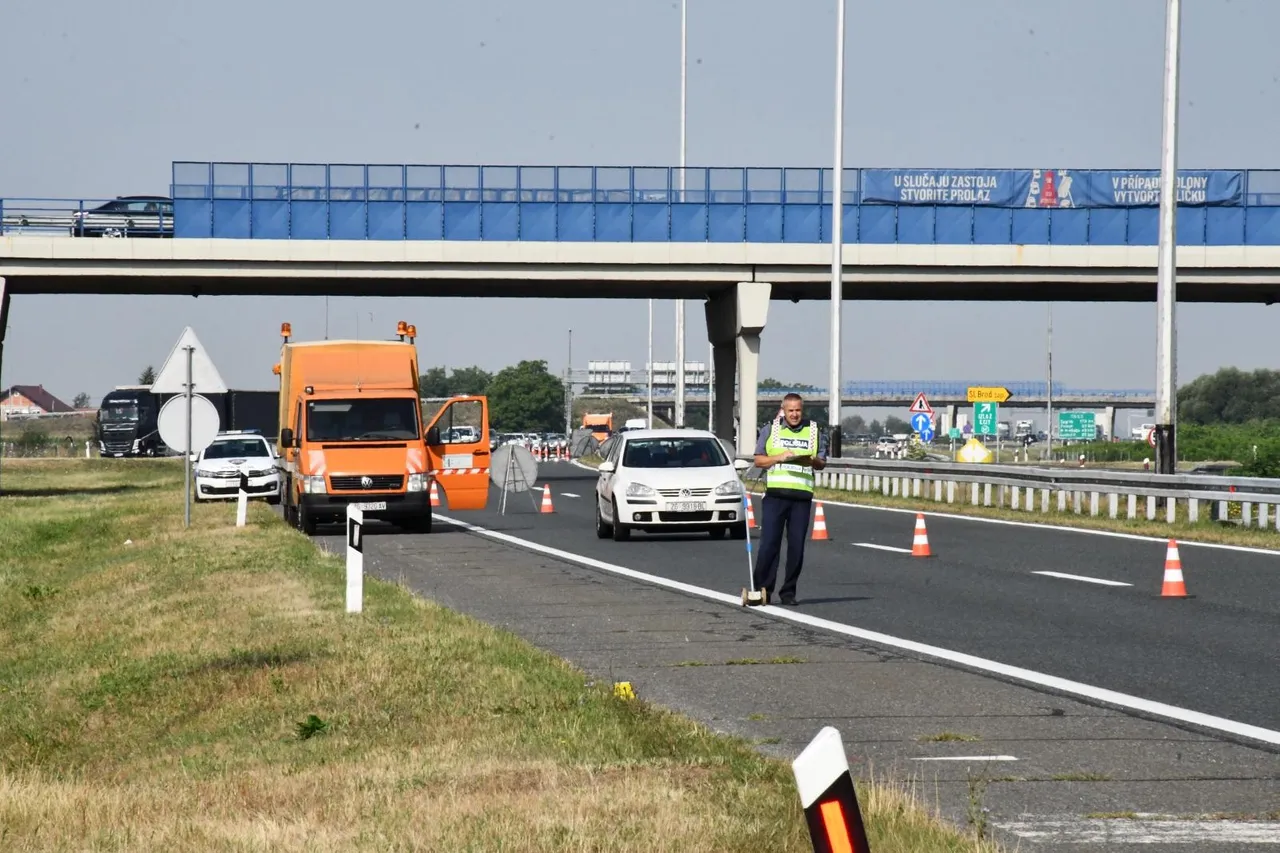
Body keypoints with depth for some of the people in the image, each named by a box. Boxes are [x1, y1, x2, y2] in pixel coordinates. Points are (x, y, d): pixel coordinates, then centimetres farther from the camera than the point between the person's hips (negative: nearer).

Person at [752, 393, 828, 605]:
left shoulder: (814, 431, 13)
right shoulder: (770, 429, 9)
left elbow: (822, 463, 15)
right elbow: (759, 460, 6)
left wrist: (813, 461, -8)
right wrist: (780, 457, -11)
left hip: (802, 496, 1)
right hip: (775, 494, -1)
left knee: (796, 546, 1)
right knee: (769, 543, -5)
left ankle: (788, 591, 8)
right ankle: (763, 589, -1)